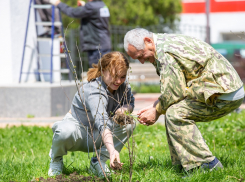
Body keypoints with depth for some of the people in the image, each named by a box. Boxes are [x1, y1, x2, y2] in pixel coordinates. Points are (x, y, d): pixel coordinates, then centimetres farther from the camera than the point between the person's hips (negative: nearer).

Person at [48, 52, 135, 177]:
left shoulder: (123, 86, -9)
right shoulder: (94, 91, -33)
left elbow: (130, 102, 9)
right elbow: (102, 123, -48)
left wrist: (125, 108, -18)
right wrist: (112, 150, -63)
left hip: (96, 138, 6)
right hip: (78, 128, -6)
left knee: (129, 123, -19)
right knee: (65, 132, -41)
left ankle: (98, 162, -9)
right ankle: (56, 158, -3)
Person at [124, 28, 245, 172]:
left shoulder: (166, 52, -17)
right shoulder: (166, 42, 16)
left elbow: (174, 93, -16)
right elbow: (175, 89, 21)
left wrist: (157, 111, 0)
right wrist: (155, 106, 13)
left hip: (226, 94, -11)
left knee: (175, 114, -17)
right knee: (173, 108, 11)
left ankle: (209, 164, -15)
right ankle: (183, 165, 11)